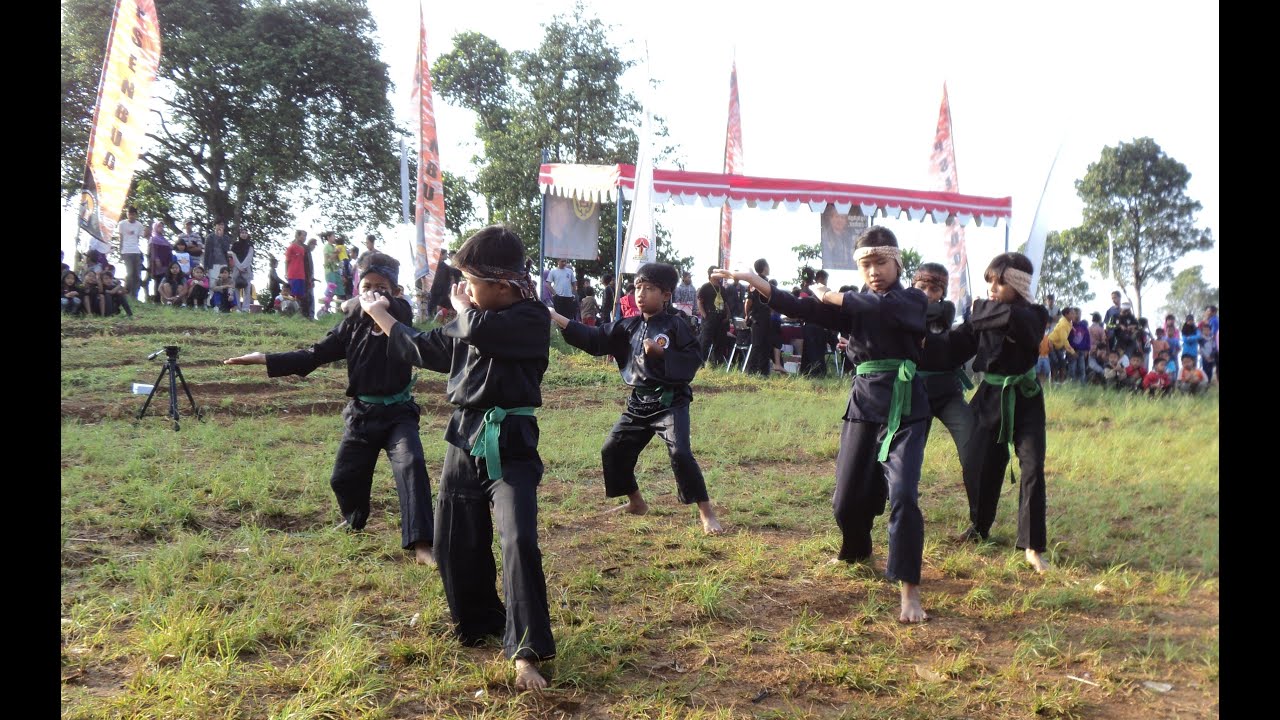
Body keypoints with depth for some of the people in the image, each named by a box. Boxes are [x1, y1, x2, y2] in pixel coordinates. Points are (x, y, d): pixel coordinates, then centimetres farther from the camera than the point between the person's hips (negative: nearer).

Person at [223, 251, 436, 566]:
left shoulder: (401, 315, -6)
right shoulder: (352, 323, 3)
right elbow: (315, 355, 3)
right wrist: (265, 359, -2)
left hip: (397, 412, -4)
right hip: (361, 413, 4)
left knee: (410, 465, -24)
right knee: (344, 477, 12)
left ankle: (421, 544, -26)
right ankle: (354, 521, 45)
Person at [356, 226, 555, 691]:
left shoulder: (531, 318, -13)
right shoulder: (471, 323, 10)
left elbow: (479, 331, -29)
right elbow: (424, 349, 24)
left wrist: (462, 305, -7)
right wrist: (379, 314, 29)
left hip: (510, 447, -7)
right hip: (465, 441, 8)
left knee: (519, 542, -19)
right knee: (457, 546, 14)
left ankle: (526, 651, -11)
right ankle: (480, 625, 36)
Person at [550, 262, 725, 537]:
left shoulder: (676, 325, -10)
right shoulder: (629, 326, 6)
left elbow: (692, 360, -13)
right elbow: (594, 339, 2)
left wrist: (661, 351, -23)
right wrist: (557, 318, -4)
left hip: (671, 401, -7)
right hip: (639, 402, 7)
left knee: (679, 453, -21)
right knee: (613, 450, 9)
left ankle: (707, 513, -9)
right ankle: (637, 503, 28)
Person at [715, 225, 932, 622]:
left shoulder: (914, 300, -2)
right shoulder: (852, 305, 8)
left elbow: (879, 307, -24)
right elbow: (802, 308, -5)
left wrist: (831, 295, -9)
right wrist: (755, 282, -17)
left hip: (905, 408, -4)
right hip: (864, 404, 4)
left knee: (903, 494, -17)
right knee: (848, 498, 10)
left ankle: (909, 590, -8)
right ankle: (855, 552, 43)